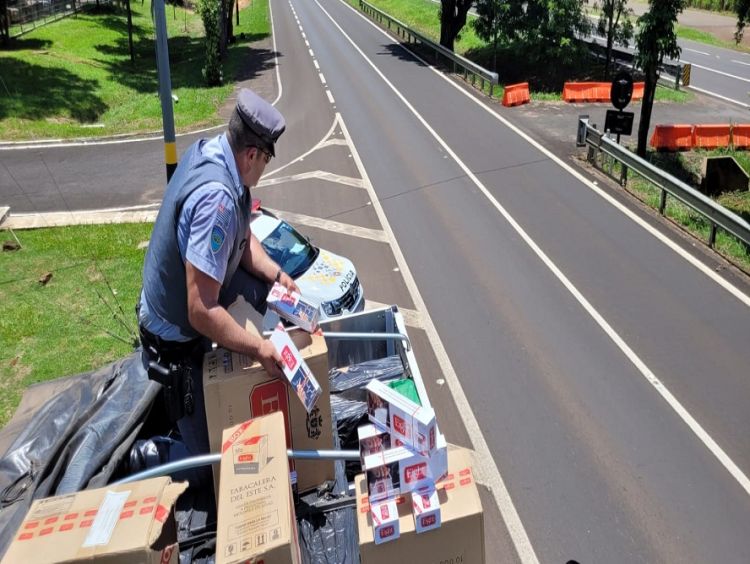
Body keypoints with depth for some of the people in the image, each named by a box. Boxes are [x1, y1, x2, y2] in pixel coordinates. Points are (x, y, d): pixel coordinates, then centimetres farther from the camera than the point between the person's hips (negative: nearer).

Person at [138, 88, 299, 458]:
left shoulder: (210, 148, -9)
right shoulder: (216, 199, -37)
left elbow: (243, 237, 6)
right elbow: (201, 312, -36)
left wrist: (276, 274, -6)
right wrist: (259, 349, -27)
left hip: (170, 293, 9)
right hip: (176, 341, -8)